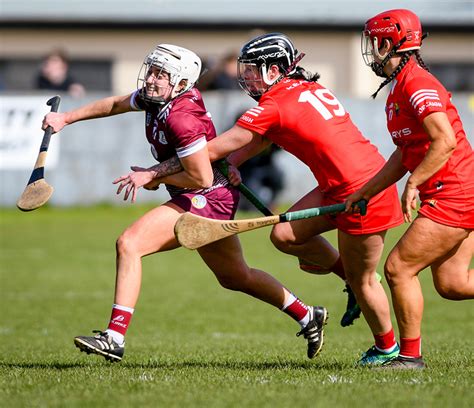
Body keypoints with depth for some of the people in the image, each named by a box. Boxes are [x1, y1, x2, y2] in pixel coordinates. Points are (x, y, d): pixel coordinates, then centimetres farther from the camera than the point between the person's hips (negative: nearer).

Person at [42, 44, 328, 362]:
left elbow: (201, 178, -23)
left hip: (207, 199, -10)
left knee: (129, 244, -19)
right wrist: (66, 118, 19)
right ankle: (307, 316, 39)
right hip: (216, 202, 10)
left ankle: (115, 338, -22)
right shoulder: (155, 97, 0)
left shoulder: (181, 118, -26)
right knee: (236, 278, 26)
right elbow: (117, 104, 19)